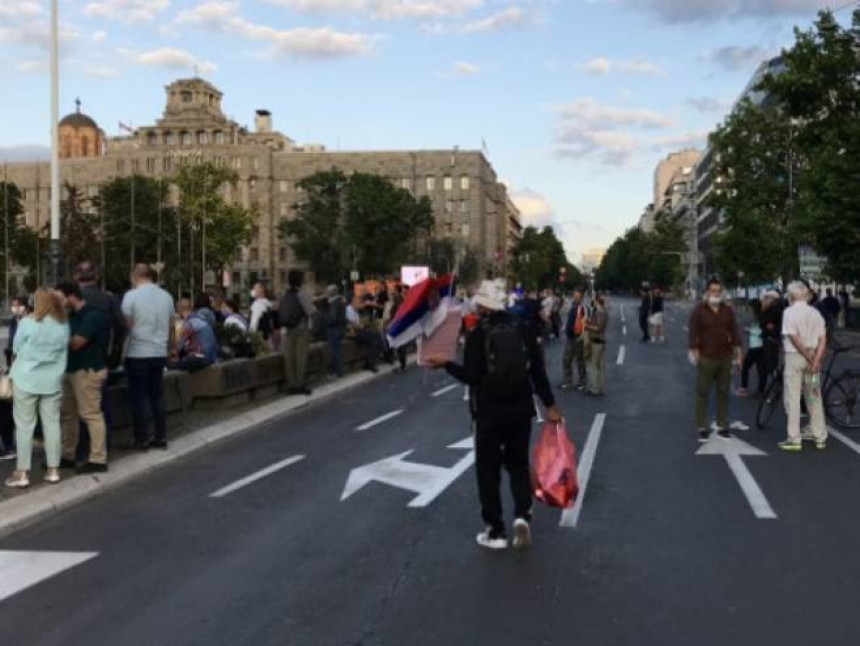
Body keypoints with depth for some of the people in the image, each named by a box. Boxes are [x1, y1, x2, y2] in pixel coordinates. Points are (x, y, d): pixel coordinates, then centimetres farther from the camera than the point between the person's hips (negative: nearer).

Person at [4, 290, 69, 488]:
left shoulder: (27, 323, -11)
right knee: (52, 424, 8)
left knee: (24, 426, 3)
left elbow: (16, 349, 0)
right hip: (53, 381, 3)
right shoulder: (64, 326, -1)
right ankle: (53, 470, 12)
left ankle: (22, 473, 5)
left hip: (27, 381, -3)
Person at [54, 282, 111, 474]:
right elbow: (69, 341, 17)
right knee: (68, 414, 13)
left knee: (91, 414, -6)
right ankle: (68, 456, 22)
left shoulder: (93, 315, -16)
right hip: (74, 369, 10)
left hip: (88, 370, -10)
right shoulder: (75, 316, 14)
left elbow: (75, 343, -19)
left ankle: (98, 460, -2)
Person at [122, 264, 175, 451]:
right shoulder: (166, 296, 6)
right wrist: (173, 347, 25)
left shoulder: (131, 296, -9)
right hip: (160, 353, 5)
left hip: (137, 354, -5)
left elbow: (126, 326, -11)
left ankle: (142, 439, 5)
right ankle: (161, 437, 14)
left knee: (139, 397, 2)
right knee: (157, 395, 12)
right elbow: (171, 327, 13)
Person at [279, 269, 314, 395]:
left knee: (289, 357, 7)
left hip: (287, 330, 5)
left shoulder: (284, 295, 5)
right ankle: (301, 384, -2)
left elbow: (279, 312, 8)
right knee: (301, 358, -1)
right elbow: (311, 311, -10)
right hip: (301, 329, -5)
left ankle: (291, 384, 11)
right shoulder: (301, 295, -11)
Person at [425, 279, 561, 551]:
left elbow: (471, 376, -13)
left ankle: (496, 531, 12)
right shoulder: (523, 330, 1)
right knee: (518, 464, 17)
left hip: (489, 413, -3)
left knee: (488, 469, 9)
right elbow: (538, 371, 1)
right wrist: (550, 404, 8)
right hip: (520, 410, 3)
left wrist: (445, 364, 1)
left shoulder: (478, 335, -11)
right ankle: (522, 515, -4)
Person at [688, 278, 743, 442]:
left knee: (723, 393, 9)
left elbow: (734, 332, 10)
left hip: (725, 358, 4)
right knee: (702, 394, -1)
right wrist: (694, 353, -10)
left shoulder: (728, 311, 10)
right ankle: (702, 428, 5)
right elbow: (693, 333, -4)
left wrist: (738, 352, 5)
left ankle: (722, 427, 17)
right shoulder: (699, 310, -1)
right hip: (706, 359, -4)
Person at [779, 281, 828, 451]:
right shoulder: (815, 312, 6)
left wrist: (810, 359, -13)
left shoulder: (790, 312, -9)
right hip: (813, 357, 5)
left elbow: (794, 338, -17)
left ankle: (794, 439, 1)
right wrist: (815, 360, -9)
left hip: (795, 356, -5)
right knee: (814, 398, 13)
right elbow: (823, 339, -2)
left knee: (793, 399, 0)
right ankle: (820, 438, 17)